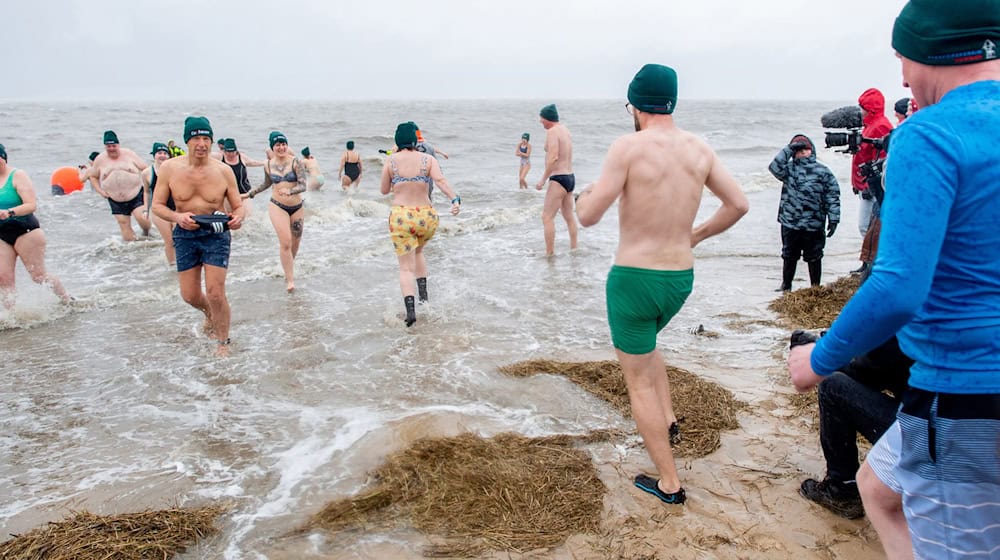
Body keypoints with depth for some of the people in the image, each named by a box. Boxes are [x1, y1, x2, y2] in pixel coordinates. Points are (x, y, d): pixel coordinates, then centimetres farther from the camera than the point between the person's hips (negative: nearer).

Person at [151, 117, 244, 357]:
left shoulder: (223, 171, -9)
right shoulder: (169, 168, -7)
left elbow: (238, 206, -2)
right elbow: (157, 205, -2)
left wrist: (237, 217, -26)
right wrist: (177, 217, -23)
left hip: (216, 234, -2)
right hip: (185, 235, 2)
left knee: (215, 292, -8)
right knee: (189, 295, 9)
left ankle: (223, 343, 11)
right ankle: (209, 313, 45)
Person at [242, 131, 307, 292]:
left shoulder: (295, 162, -7)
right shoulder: (269, 165, 1)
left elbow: (303, 186, -15)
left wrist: (289, 191, -33)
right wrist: (249, 194, 25)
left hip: (297, 206, 0)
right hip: (278, 206, 0)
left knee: (295, 241, 13)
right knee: (285, 242, -14)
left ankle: (290, 264, 43)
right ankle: (290, 279, -9)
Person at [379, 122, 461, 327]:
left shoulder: (390, 161, 1)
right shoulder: (428, 159, 1)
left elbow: (384, 190, 10)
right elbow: (440, 180, -17)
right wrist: (455, 200, -29)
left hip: (401, 216, -2)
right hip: (427, 216, 2)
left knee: (406, 267, 3)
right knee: (418, 252, 31)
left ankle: (410, 309, -15)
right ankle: (423, 294, 22)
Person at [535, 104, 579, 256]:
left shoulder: (552, 132, -14)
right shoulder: (565, 130, 13)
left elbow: (553, 157, -24)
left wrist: (543, 179, -20)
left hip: (559, 179, -10)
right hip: (570, 177, 10)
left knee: (547, 217, -8)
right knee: (569, 215, 20)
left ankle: (549, 254, -10)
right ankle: (574, 248, 30)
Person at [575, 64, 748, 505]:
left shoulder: (629, 146, -16)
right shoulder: (699, 148, 1)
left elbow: (589, 217, -17)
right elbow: (738, 204, 7)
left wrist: (584, 196, 6)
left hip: (634, 279, -6)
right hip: (681, 277, 6)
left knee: (639, 382, 9)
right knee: (645, 343, 36)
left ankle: (669, 484, 16)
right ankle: (667, 418, 25)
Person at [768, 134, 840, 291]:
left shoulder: (823, 171, -3)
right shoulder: (789, 169, 4)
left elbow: (832, 197, -3)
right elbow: (775, 168, -15)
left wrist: (833, 219, -8)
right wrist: (789, 148, -13)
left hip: (814, 225, -2)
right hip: (789, 223, 2)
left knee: (814, 257, 9)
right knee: (789, 256, 17)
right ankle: (786, 285, 33)